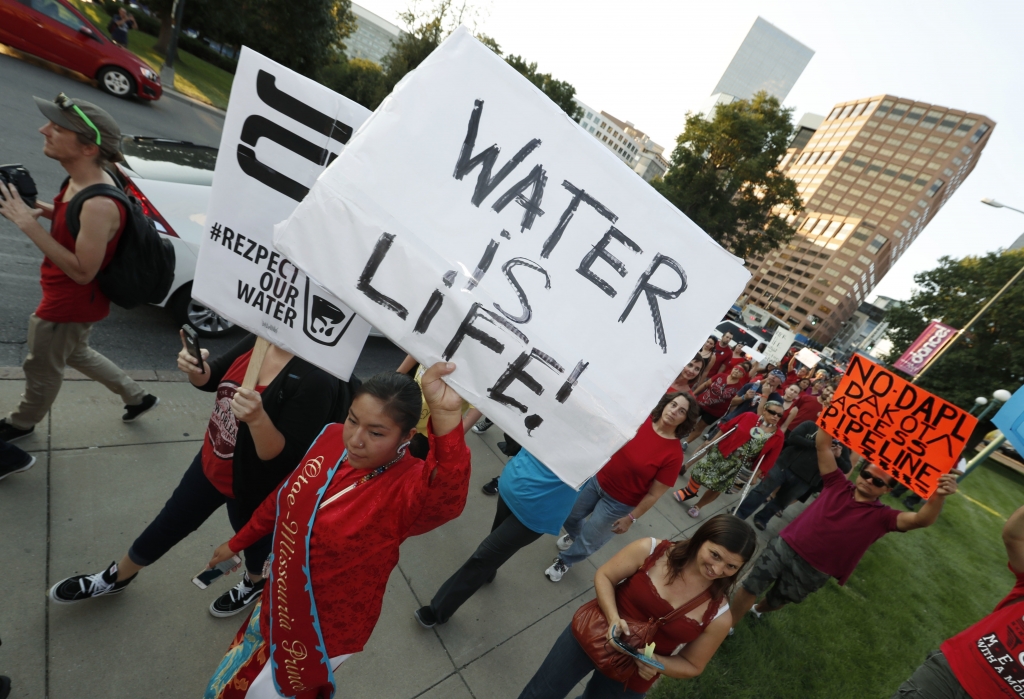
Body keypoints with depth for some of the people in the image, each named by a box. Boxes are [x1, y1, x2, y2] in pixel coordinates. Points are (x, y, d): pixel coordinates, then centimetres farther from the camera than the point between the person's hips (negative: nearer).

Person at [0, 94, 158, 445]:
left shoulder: (98, 205, -34)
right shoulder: (82, 179, -5)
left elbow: (82, 271, -29)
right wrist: (38, 208, -4)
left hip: (71, 304, -9)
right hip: (66, 297, 9)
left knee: (42, 370, 18)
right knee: (75, 353, 30)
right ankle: (137, 397, 42)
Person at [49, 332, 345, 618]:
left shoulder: (317, 379, -36)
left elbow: (282, 458, -31)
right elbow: (212, 379, 3)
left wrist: (257, 418, -47)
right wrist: (195, 368, -19)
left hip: (253, 488, -6)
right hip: (211, 463, 6)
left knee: (252, 537, 24)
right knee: (170, 523, 28)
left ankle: (255, 582, 59)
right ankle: (118, 576, 58)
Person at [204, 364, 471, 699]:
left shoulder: (408, 485, -32)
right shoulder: (332, 438, -14)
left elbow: (448, 495, -57)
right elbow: (286, 495, 3)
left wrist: (447, 415, -72)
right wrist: (237, 542, 15)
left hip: (326, 628, -6)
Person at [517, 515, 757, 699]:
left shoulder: (719, 616, -15)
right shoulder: (651, 550, -19)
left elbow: (692, 666, -2)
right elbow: (604, 576, -10)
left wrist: (656, 663, -20)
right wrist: (613, 618, -25)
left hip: (631, 677, 1)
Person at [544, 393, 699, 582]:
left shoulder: (674, 455, -24)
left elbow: (653, 494, -16)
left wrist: (631, 518, -9)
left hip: (619, 502, -4)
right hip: (598, 479, 4)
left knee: (589, 540, 13)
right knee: (569, 515, 21)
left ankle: (564, 561, 44)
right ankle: (575, 535, 57)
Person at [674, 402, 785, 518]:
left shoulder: (777, 437, -6)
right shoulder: (748, 417, -9)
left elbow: (768, 459, -2)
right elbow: (726, 428, -1)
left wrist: (756, 474, -1)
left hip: (739, 467, 1)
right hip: (720, 454, -1)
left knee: (717, 488, 11)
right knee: (699, 473, 5)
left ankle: (697, 507, 35)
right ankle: (689, 491, 38)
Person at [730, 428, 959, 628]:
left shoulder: (881, 517, -5)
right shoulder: (838, 484, 1)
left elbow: (920, 520, -26)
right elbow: (823, 447, -4)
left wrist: (938, 496, -45)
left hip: (812, 570, -1)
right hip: (785, 546, 1)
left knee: (776, 601, 16)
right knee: (750, 587, 2)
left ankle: (759, 609, 50)